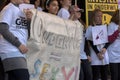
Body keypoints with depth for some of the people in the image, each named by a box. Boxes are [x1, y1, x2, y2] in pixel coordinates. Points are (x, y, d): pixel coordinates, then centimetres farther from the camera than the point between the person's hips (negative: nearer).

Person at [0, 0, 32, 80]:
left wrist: (29, 19, 0)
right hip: (11, 52, -8)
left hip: (19, 52, 8)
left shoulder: (23, 10, 18)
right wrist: (19, 45, -16)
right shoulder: (9, 9, -6)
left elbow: (27, 31, 18)